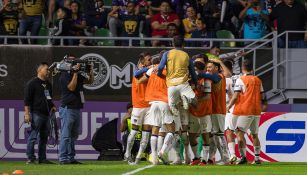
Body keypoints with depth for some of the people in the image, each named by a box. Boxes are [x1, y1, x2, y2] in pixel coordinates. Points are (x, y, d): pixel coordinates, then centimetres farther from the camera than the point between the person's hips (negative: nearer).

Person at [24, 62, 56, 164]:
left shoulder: (48, 84, 21)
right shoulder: (32, 83, -4)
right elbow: (27, 100, -9)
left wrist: (52, 106, 10)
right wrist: (27, 114, -16)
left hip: (46, 114, 8)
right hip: (36, 113, -8)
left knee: (44, 137, 8)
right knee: (33, 136, -9)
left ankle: (42, 158, 12)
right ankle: (30, 158, -7)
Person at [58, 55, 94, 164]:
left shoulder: (78, 76, 16)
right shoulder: (64, 75, -7)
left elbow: (90, 81, 23)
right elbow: (71, 87, -19)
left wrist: (90, 72, 5)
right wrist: (75, 73, -19)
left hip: (77, 109, 9)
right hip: (67, 109, -9)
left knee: (74, 135, 10)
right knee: (66, 135, -9)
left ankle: (71, 157, 13)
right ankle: (63, 158, -9)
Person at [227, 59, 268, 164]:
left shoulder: (241, 80, -8)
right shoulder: (258, 81, 10)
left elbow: (235, 96, -12)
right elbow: (262, 97, 15)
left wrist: (229, 106, 3)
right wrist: (263, 106, 32)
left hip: (244, 111, -6)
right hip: (256, 111, 6)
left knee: (239, 132, -5)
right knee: (254, 135, 14)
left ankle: (243, 156, -16)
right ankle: (257, 158, 12)